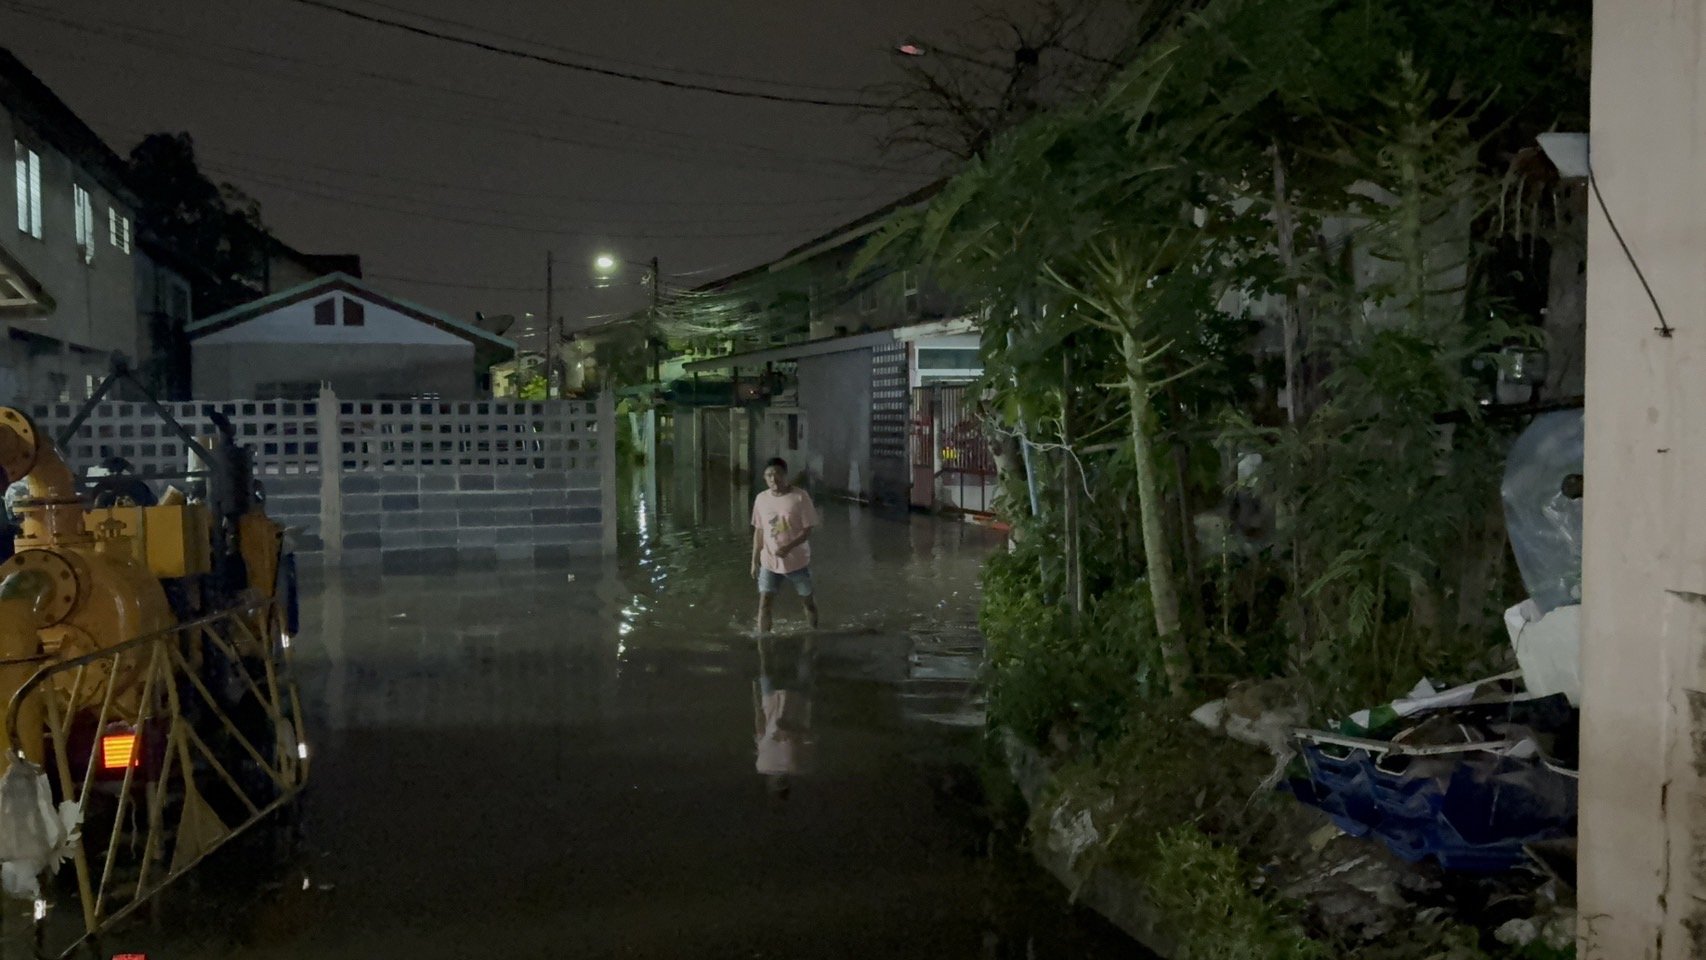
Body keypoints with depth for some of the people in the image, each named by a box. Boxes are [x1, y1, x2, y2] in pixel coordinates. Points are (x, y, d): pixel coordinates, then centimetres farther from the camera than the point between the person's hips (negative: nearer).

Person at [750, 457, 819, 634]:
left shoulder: (800, 497, -14)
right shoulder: (761, 499, -2)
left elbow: (808, 530, -14)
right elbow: (759, 531, 6)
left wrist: (788, 547, -28)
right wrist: (755, 560, 5)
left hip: (797, 561, -2)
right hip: (769, 562, 2)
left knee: (808, 600, 15)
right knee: (764, 603, -4)